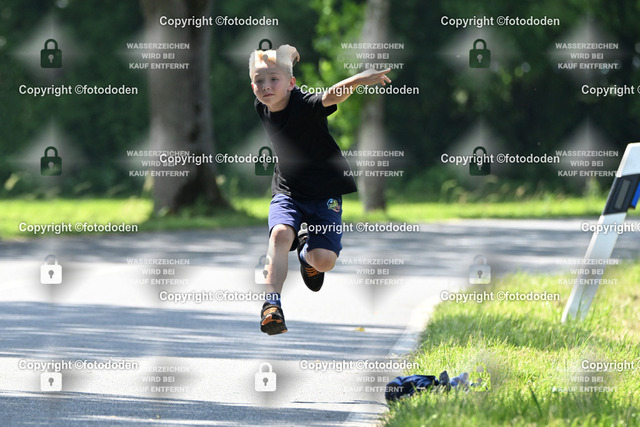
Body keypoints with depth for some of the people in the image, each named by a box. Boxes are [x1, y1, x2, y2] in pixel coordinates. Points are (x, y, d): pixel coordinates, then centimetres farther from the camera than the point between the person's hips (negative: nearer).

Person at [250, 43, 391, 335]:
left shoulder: (306, 105, -23)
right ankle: (272, 305, -28)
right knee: (280, 233, -28)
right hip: (287, 191, 4)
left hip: (325, 192, -3)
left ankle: (307, 254, 22)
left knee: (324, 260, -16)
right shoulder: (262, 109, -5)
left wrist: (358, 80, -64)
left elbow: (331, 96, -46)